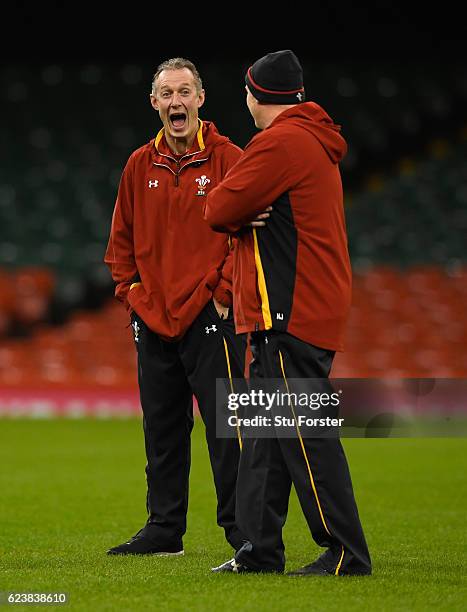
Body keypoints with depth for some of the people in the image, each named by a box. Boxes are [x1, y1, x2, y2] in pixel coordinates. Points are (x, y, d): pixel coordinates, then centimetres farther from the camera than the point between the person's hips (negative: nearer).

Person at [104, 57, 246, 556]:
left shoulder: (228, 159, -4)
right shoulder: (140, 166, 11)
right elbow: (121, 239, 19)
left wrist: (224, 292, -10)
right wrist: (130, 289, 8)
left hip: (210, 315, -5)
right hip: (152, 318, 5)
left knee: (225, 425, -7)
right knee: (162, 430, 10)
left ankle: (242, 528, -2)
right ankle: (164, 529, 17)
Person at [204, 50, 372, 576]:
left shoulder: (280, 142, -12)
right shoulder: (316, 143, 20)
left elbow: (218, 208, -13)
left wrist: (237, 213, 8)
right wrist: (245, 213, -1)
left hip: (290, 316, -10)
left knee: (304, 435, -10)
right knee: (266, 435, 12)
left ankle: (346, 552, -10)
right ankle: (260, 551, 14)